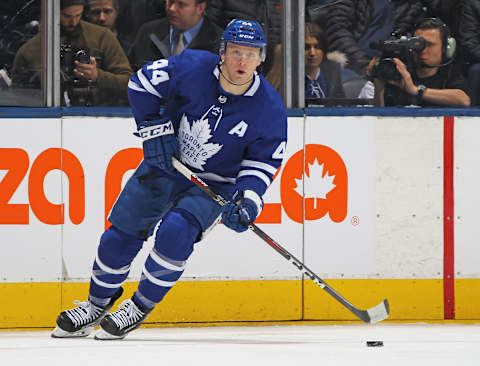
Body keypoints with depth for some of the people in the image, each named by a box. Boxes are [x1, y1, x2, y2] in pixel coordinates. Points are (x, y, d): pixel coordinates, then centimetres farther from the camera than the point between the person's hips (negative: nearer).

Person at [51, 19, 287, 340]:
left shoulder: (270, 109, -20)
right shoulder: (192, 68, -19)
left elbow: (263, 163, -13)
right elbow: (142, 83, -7)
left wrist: (248, 202, -28)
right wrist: (154, 129, -14)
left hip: (216, 183, -3)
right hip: (166, 161, 3)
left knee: (175, 232, -26)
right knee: (123, 232, 3)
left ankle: (140, 308, -8)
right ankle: (97, 305, 26)